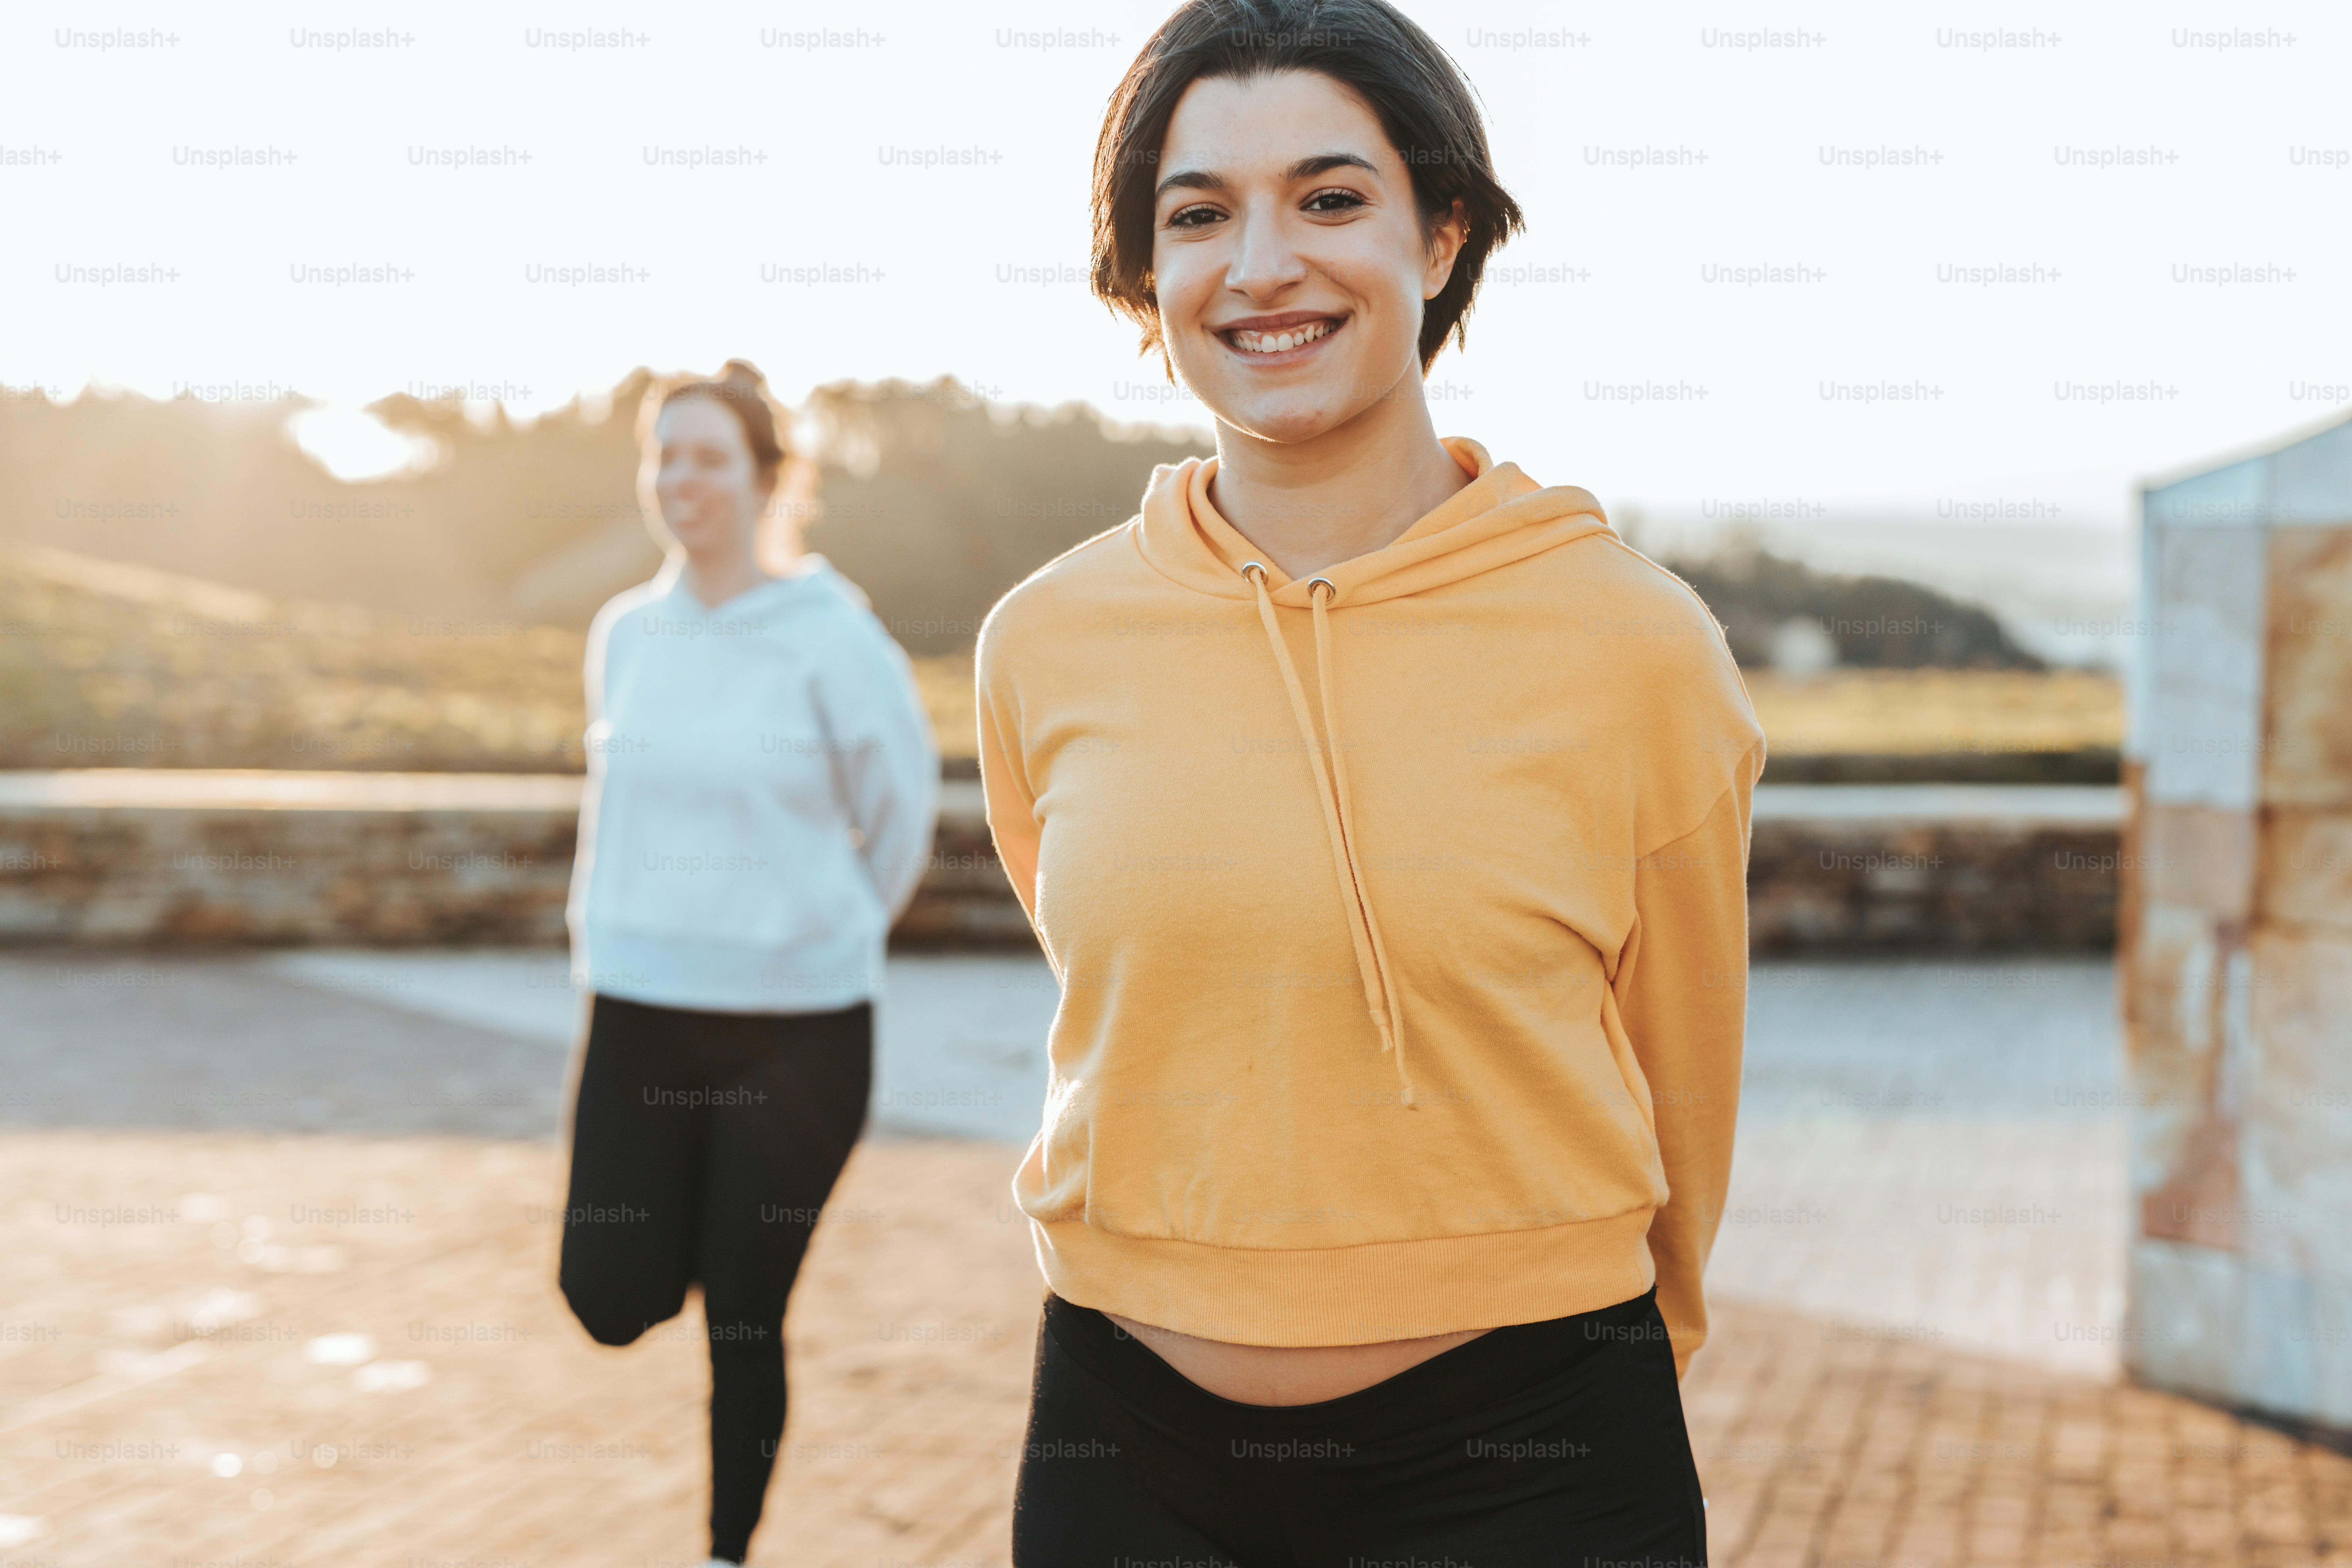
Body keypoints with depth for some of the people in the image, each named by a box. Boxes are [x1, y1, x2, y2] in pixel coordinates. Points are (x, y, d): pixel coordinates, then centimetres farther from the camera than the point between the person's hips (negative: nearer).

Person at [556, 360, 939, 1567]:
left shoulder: (833, 638, -10)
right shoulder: (626, 633, 4)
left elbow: (900, 815, 0)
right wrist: (616, 932, 12)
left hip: (796, 1026, -4)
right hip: (638, 1015, 4)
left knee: (744, 1321, 3)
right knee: (610, 1300, 1)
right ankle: (706, 1232, 35)